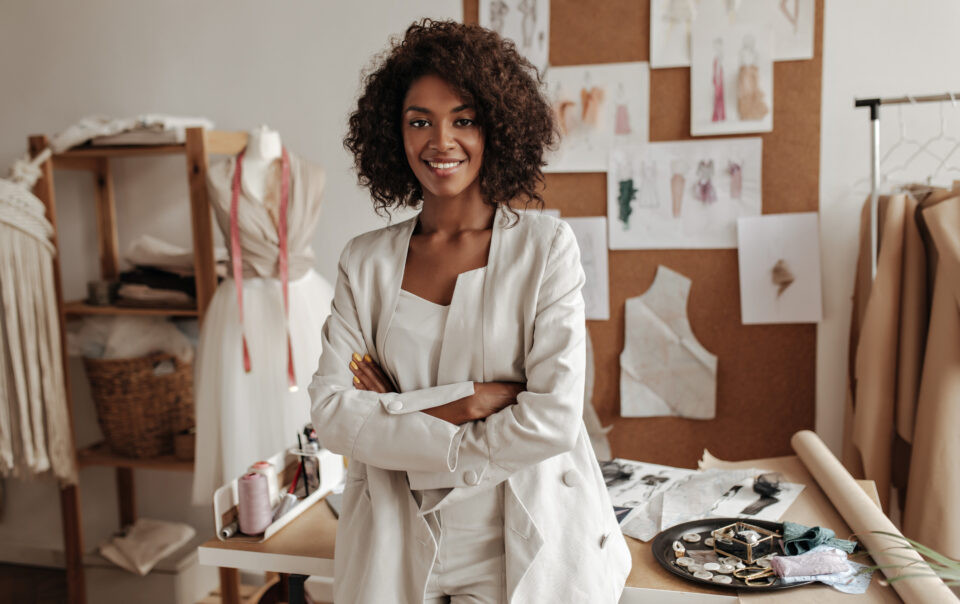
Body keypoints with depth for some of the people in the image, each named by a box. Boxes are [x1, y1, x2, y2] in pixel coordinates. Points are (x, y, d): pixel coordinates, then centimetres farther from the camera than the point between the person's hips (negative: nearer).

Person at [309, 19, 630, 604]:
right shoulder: (366, 260, 0)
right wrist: (461, 402, -19)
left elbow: (554, 419, -16)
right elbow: (331, 412, -7)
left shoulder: (546, 245, -9)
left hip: (523, 549, -2)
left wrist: (396, 413, -11)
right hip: (396, 550, 3)